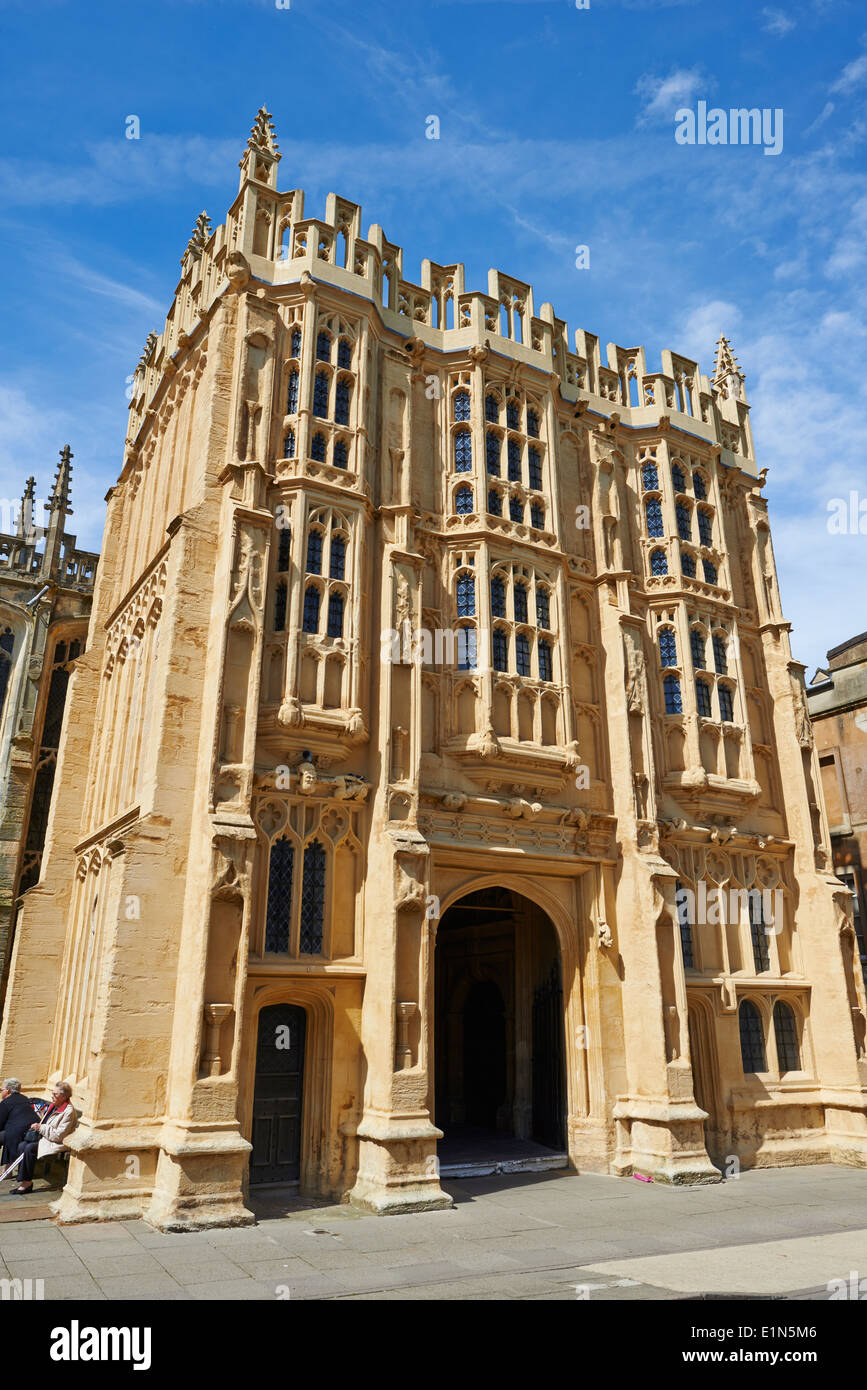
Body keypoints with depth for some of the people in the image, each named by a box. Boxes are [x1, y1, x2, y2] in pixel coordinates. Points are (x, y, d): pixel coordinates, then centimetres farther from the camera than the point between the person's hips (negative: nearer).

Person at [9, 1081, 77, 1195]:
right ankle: (24, 1180, -11)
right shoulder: (54, 1105, 10)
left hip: (56, 1143, -9)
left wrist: (40, 1128, -16)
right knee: (22, 1145, -11)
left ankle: (27, 1182, -12)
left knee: (29, 1148, -25)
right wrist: (37, 1127, 2)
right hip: (44, 1137, 9)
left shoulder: (68, 1112, -18)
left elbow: (58, 1136, -21)